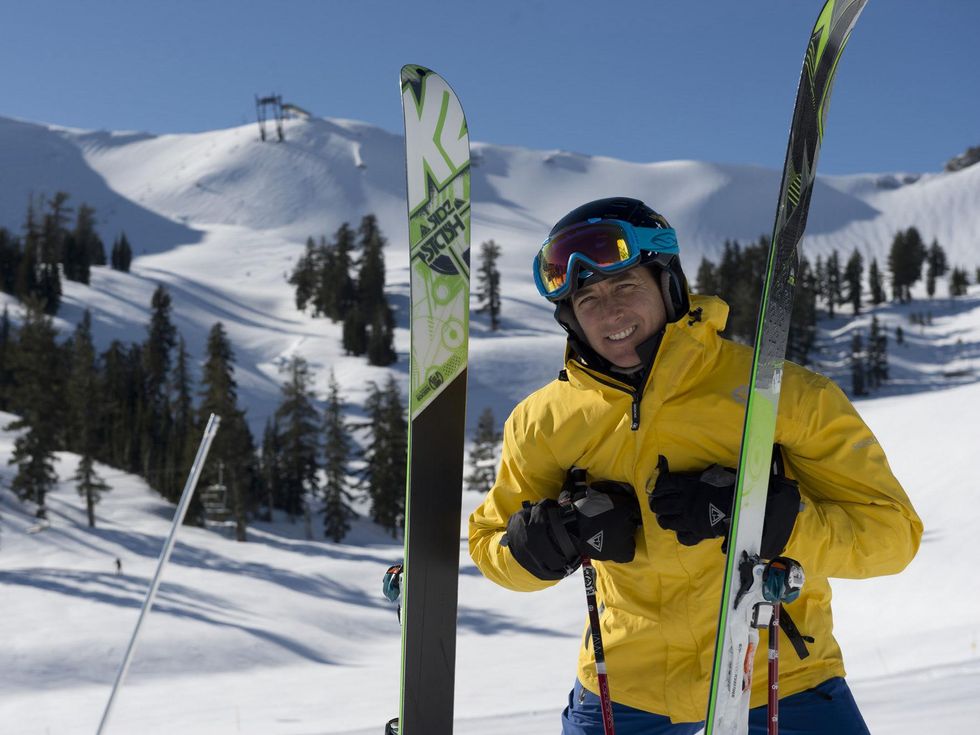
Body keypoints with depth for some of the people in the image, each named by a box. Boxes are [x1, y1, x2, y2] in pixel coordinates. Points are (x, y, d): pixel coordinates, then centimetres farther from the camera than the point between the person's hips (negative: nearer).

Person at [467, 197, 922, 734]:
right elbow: (488, 543, 6)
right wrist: (555, 539, -16)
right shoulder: (547, 423, -7)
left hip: (777, 675, -2)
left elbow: (892, 532, -13)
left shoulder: (778, 393, -16)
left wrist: (763, 515, -28)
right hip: (627, 685, 2)